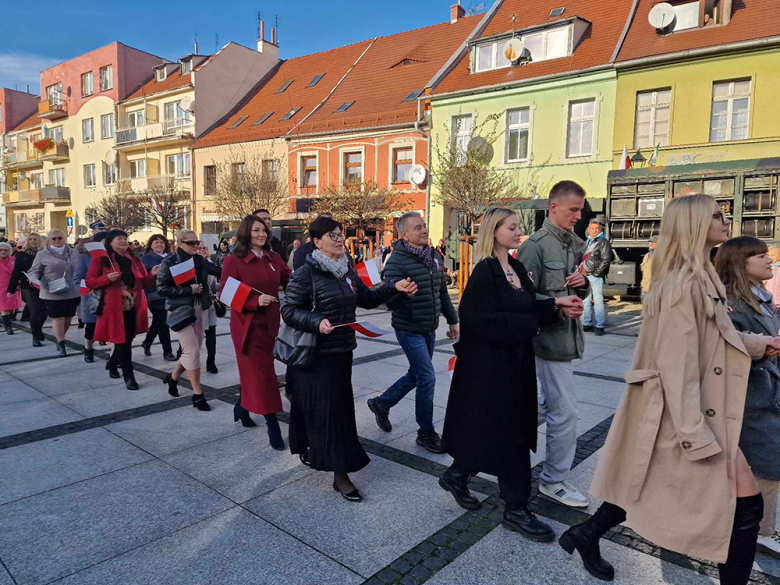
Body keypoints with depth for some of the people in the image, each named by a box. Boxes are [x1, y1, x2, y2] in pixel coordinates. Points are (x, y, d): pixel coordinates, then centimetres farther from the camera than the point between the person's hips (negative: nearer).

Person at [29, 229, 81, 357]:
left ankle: (60, 338, 32)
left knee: (68, 317, 11)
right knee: (58, 318, -1)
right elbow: (34, 272, 4)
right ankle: (61, 344, 10)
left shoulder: (73, 252, 7)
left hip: (72, 292, 3)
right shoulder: (42, 255, -1)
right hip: (53, 293, -3)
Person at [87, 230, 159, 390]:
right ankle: (128, 375, 4)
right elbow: (89, 281, -3)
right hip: (115, 307, -5)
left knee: (127, 339, 14)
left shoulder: (135, 260, 11)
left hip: (134, 307, 5)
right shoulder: (101, 260, -2)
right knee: (122, 341, -3)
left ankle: (113, 362, 40)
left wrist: (152, 275, -8)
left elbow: (144, 283, 12)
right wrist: (107, 278, -20)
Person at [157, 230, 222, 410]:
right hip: (180, 310, -6)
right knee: (192, 350, -10)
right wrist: (189, 289, -17)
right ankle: (197, 394, 1)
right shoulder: (169, 262, -7)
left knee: (192, 350, 11)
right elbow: (161, 288, -11)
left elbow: (219, 271, 13)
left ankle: (173, 377, 37)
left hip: (199, 310, 6)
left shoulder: (199, 260, 7)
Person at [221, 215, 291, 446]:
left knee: (252, 372, 18)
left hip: (269, 323, 5)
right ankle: (272, 425, 3)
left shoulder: (274, 258, 6)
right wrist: (255, 300, -23)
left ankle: (242, 409, 40)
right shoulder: (233, 260, -10)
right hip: (246, 324, -5)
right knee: (262, 374, -4)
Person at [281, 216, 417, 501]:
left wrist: (394, 287, 3)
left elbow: (367, 299, 15)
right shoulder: (305, 274, -13)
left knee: (339, 406, 15)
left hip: (342, 350, 8)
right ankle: (340, 474, 6)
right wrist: (317, 322, -29)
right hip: (317, 353, -7)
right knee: (329, 409, -4)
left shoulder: (347, 271, 9)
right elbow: (289, 310, -14)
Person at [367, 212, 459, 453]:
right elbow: (391, 301, -21)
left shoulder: (435, 256, 7)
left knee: (416, 375, 18)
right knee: (427, 378, -5)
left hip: (429, 329, 8)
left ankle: (381, 404, 39)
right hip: (410, 330, -8)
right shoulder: (397, 261, -16)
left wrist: (452, 319, 18)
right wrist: (400, 293, -43)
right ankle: (426, 433, 13)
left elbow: (442, 291, 17)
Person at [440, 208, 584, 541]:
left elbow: (527, 308, 10)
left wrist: (555, 306, -7)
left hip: (516, 361, 9)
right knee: (507, 433, 0)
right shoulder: (484, 272, -16)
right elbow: (483, 321, -23)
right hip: (489, 363, -9)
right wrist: (531, 323, -17)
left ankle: (457, 475, 36)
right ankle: (515, 509, 17)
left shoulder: (517, 269, 11)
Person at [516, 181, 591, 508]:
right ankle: (554, 481, 18)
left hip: (568, 337, 9)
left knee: (548, 403, 20)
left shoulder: (576, 245, 12)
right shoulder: (536, 246, -14)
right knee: (565, 412, 0)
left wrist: (583, 285, -3)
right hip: (550, 338, -9)